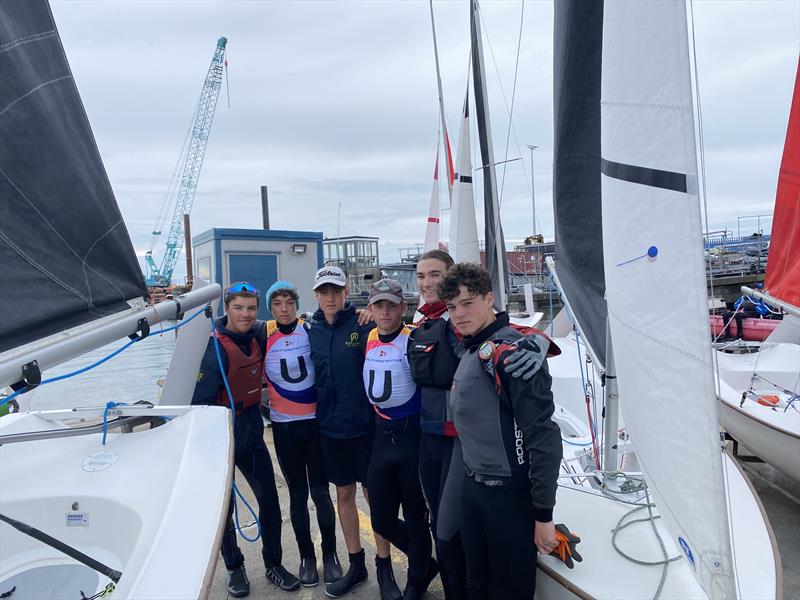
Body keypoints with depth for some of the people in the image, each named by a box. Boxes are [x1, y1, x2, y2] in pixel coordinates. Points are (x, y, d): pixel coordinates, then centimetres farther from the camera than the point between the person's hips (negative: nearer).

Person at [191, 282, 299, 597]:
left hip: (251, 429, 5)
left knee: (269, 499, 9)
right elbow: (201, 400, -19)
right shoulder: (215, 347, -20)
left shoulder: (258, 333, -3)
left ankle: (273, 564, 28)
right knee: (224, 506, 10)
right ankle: (234, 567, 32)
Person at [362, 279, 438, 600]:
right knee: (382, 519, 14)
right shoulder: (368, 338, 3)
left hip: (412, 436, -6)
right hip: (383, 436, 6)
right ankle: (426, 563, 40)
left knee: (415, 516, 10)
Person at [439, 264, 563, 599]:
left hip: (511, 494, -8)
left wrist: (543, 515, -19)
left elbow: (543, 437, -22)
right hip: (472, 486, 8)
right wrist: (473, 480, 15)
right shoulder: (471, 349, 8)